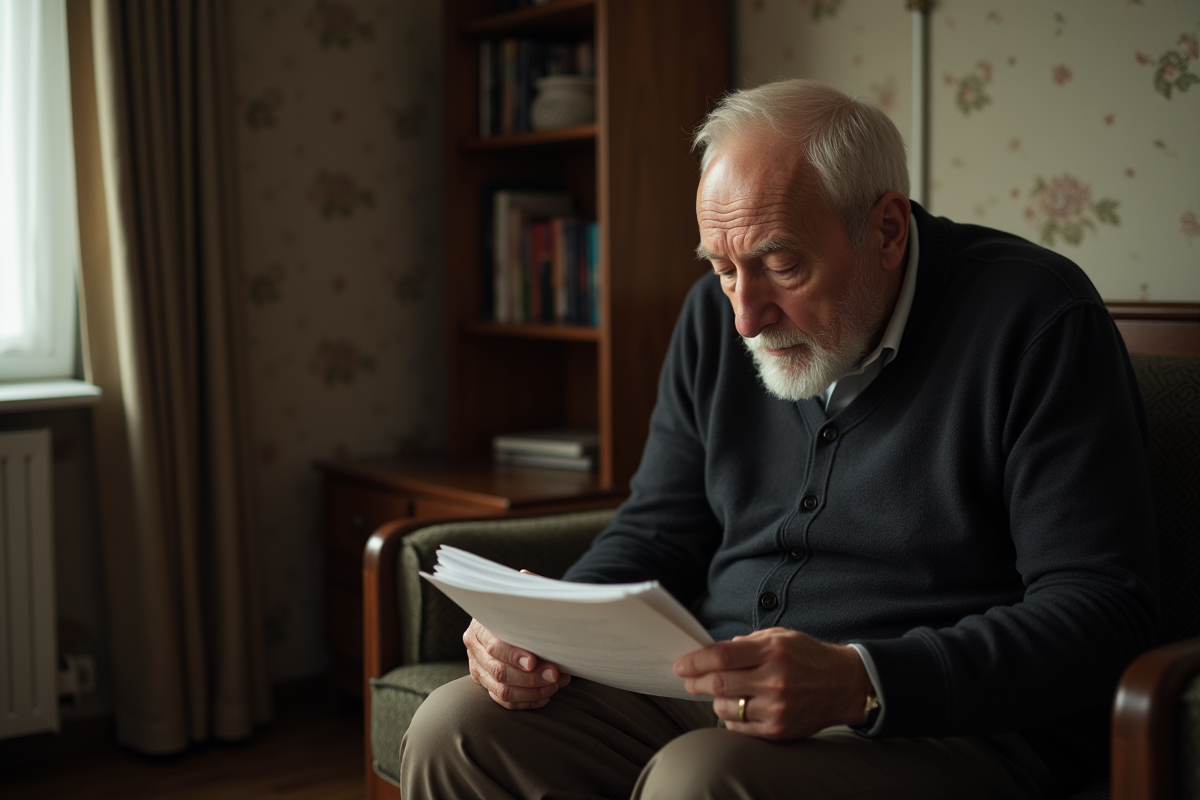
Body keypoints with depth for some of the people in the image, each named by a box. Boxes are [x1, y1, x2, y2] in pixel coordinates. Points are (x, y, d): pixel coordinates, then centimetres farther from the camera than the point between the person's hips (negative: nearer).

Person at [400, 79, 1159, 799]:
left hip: (954, 726, -4)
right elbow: (655, 532, 15)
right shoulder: (717, 316, 8)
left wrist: (861, 684, -29)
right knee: (456, 728, -13)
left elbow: (1103, 605, -17)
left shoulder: (1037, 318, -11)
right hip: (721, 699, 5)